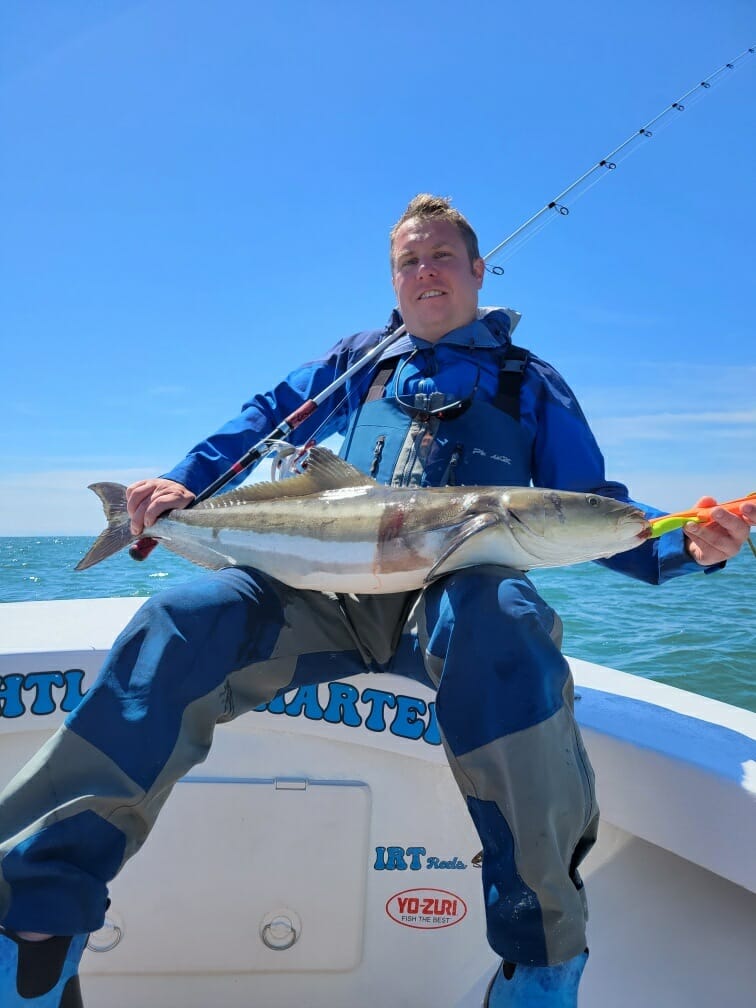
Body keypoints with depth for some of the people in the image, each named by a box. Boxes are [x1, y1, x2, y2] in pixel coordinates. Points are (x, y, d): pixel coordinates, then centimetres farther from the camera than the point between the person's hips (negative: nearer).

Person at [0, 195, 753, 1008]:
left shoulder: (529, 383, 17)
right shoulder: (357, 360, 24)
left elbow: (595, 510, 12)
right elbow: (268, 417, 26)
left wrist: (688, 544, -8)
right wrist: (181, 483, 10)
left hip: (456, 587, -2)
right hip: (325, 588, 3)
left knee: (501, 631, -38)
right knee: (179, 624, -23)